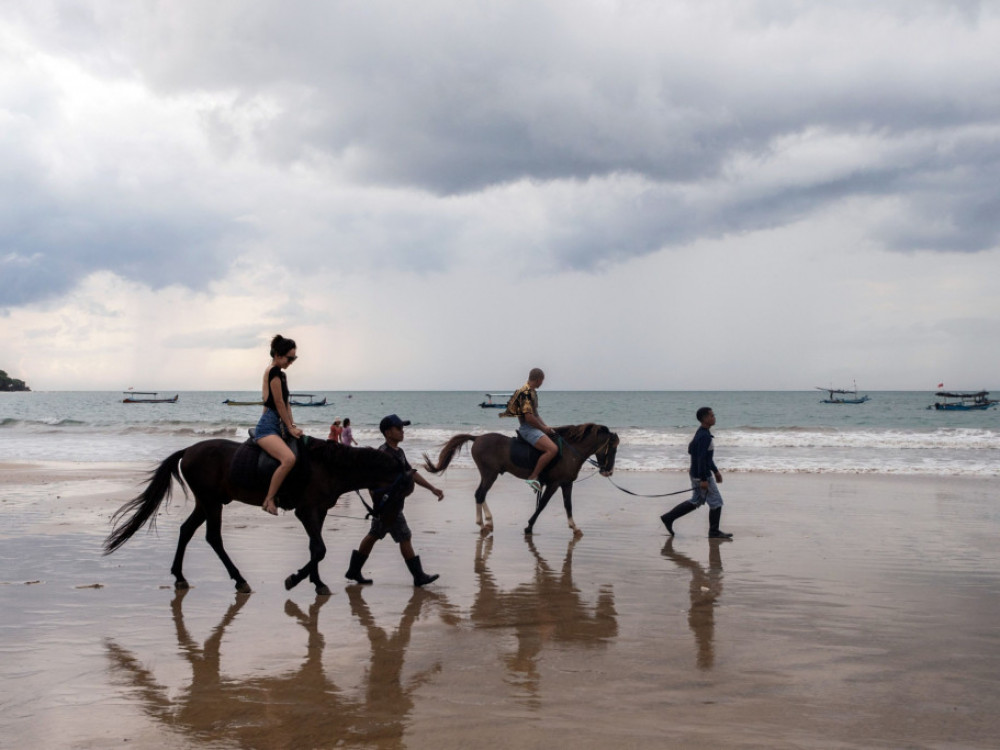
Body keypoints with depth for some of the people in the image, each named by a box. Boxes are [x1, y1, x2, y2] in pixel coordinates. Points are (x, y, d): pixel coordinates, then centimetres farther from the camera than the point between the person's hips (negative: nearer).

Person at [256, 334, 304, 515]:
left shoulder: (281, 374, 20)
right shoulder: (274, 371, -10)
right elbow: (279, 403, -12)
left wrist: (292, 426, 10)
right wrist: (290, 428, -7)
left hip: (278, 426, 11)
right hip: (267, 427, -11)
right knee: (289, 459, -32)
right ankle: (269, 500, -23)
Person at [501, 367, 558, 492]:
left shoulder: (531, 391, 15)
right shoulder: (526, 393, -18)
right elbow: (529, 417, -23)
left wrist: (545, 426, 12)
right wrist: (543, 428, -11)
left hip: (534, 427, 11)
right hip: (528, 429, -11)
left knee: (556, 440, 20)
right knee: (553, 449, -25)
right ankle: (533, 477, -20)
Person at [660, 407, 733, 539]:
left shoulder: (702, 434, 11)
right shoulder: (704, 436, -21)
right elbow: (701, 459, -25)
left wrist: (716, 471, 24)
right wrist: (704, 480, -25)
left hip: (696, 474, 10)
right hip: (702, 475, -10)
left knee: (696, 501, 18)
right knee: (716, 502, 0)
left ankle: (668, 518, 21)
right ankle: (714, 532, 10)